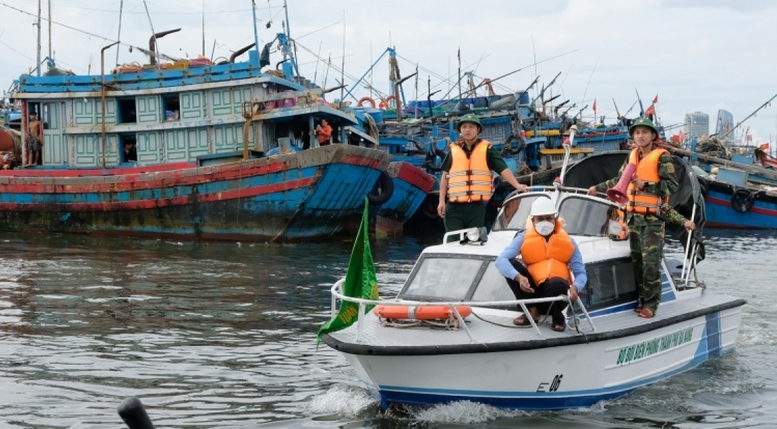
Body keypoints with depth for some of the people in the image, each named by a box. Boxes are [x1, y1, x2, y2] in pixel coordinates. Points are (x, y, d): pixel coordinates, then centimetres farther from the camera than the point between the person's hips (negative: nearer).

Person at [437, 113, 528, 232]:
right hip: (454, 206, 1)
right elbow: (445, 176, 13)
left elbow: (503, 169, -3)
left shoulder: (487, 149, 5)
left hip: (478, 206, -1)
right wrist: (442, 201, 7)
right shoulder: (453, 150, 11)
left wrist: (517, 185, -17)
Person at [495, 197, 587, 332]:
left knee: (557, 283, -36)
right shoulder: (524, 238, -1)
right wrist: (519, 277, -35)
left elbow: (581, 273, -1)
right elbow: (501, 260, -15)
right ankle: (532, 311, -11)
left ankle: (558, 317, -4)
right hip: (532, 291, 1)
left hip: (556, 291, -1)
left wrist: (575, 287, -26)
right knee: (511, 264, -20)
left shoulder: (567, 242, 2)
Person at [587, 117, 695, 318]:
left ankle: (651, 304, -3)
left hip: (653, 217, -6)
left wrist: (645, 185, -19)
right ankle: (643, 299, 14)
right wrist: (598, 188, 33)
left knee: (650, 263, -9)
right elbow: (619, 180, 28)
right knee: (636, 261, 6)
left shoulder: (661, 157, -6)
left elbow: (672, 186, -13)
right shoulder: (633, 156, 14)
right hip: (634, 216, 6)